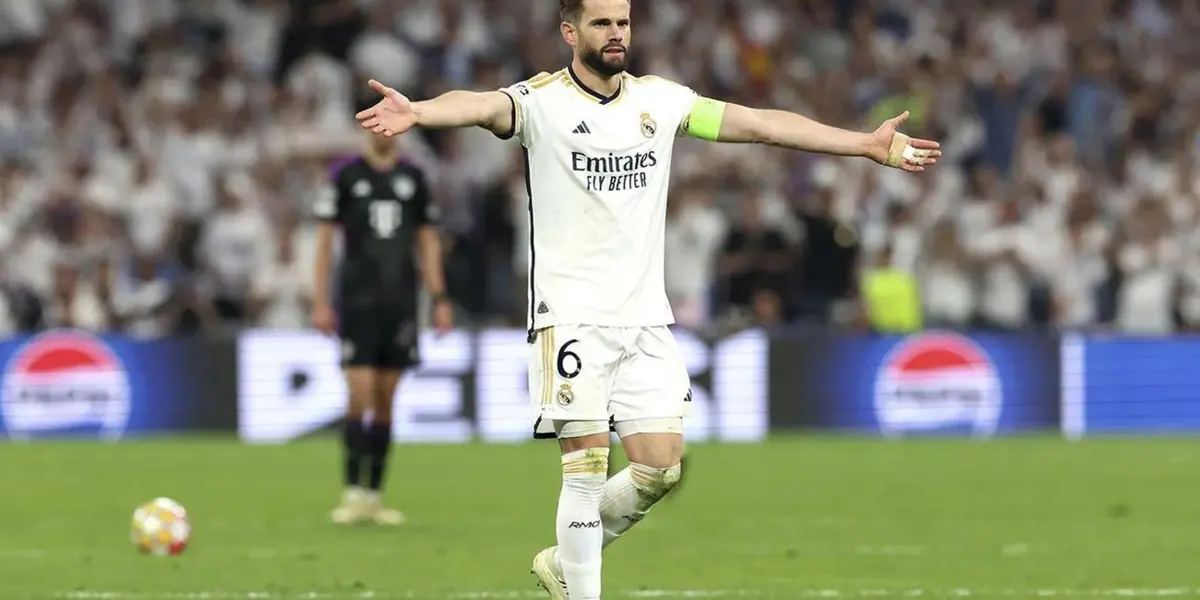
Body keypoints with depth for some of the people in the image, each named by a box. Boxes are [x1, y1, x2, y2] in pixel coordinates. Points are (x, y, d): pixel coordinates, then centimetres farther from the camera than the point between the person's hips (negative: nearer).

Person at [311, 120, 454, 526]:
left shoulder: (413, 178, 9)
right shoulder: (346, 175, 1)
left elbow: (428, 242, 13)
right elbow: (324, 239, 1)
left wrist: (440, 299, 6)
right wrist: (320, 302, -5)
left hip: (401, 302, 3)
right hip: (357, 301, -3)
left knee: (386, 401, 5)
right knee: (361, 396, -11)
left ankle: (375, 496, 9)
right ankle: (353, 493, -6)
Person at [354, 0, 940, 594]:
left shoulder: (661, 99, 9)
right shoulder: (542, 100, -7)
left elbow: (761, 123, 11)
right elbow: (483, 106, -28)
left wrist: (869, 144, 10)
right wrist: (416, 113, -50)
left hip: (645, 317, 5)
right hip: (572, 316, -5)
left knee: (660, 467, 2)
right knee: (587, 468, -8)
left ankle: (564, 561, 23)